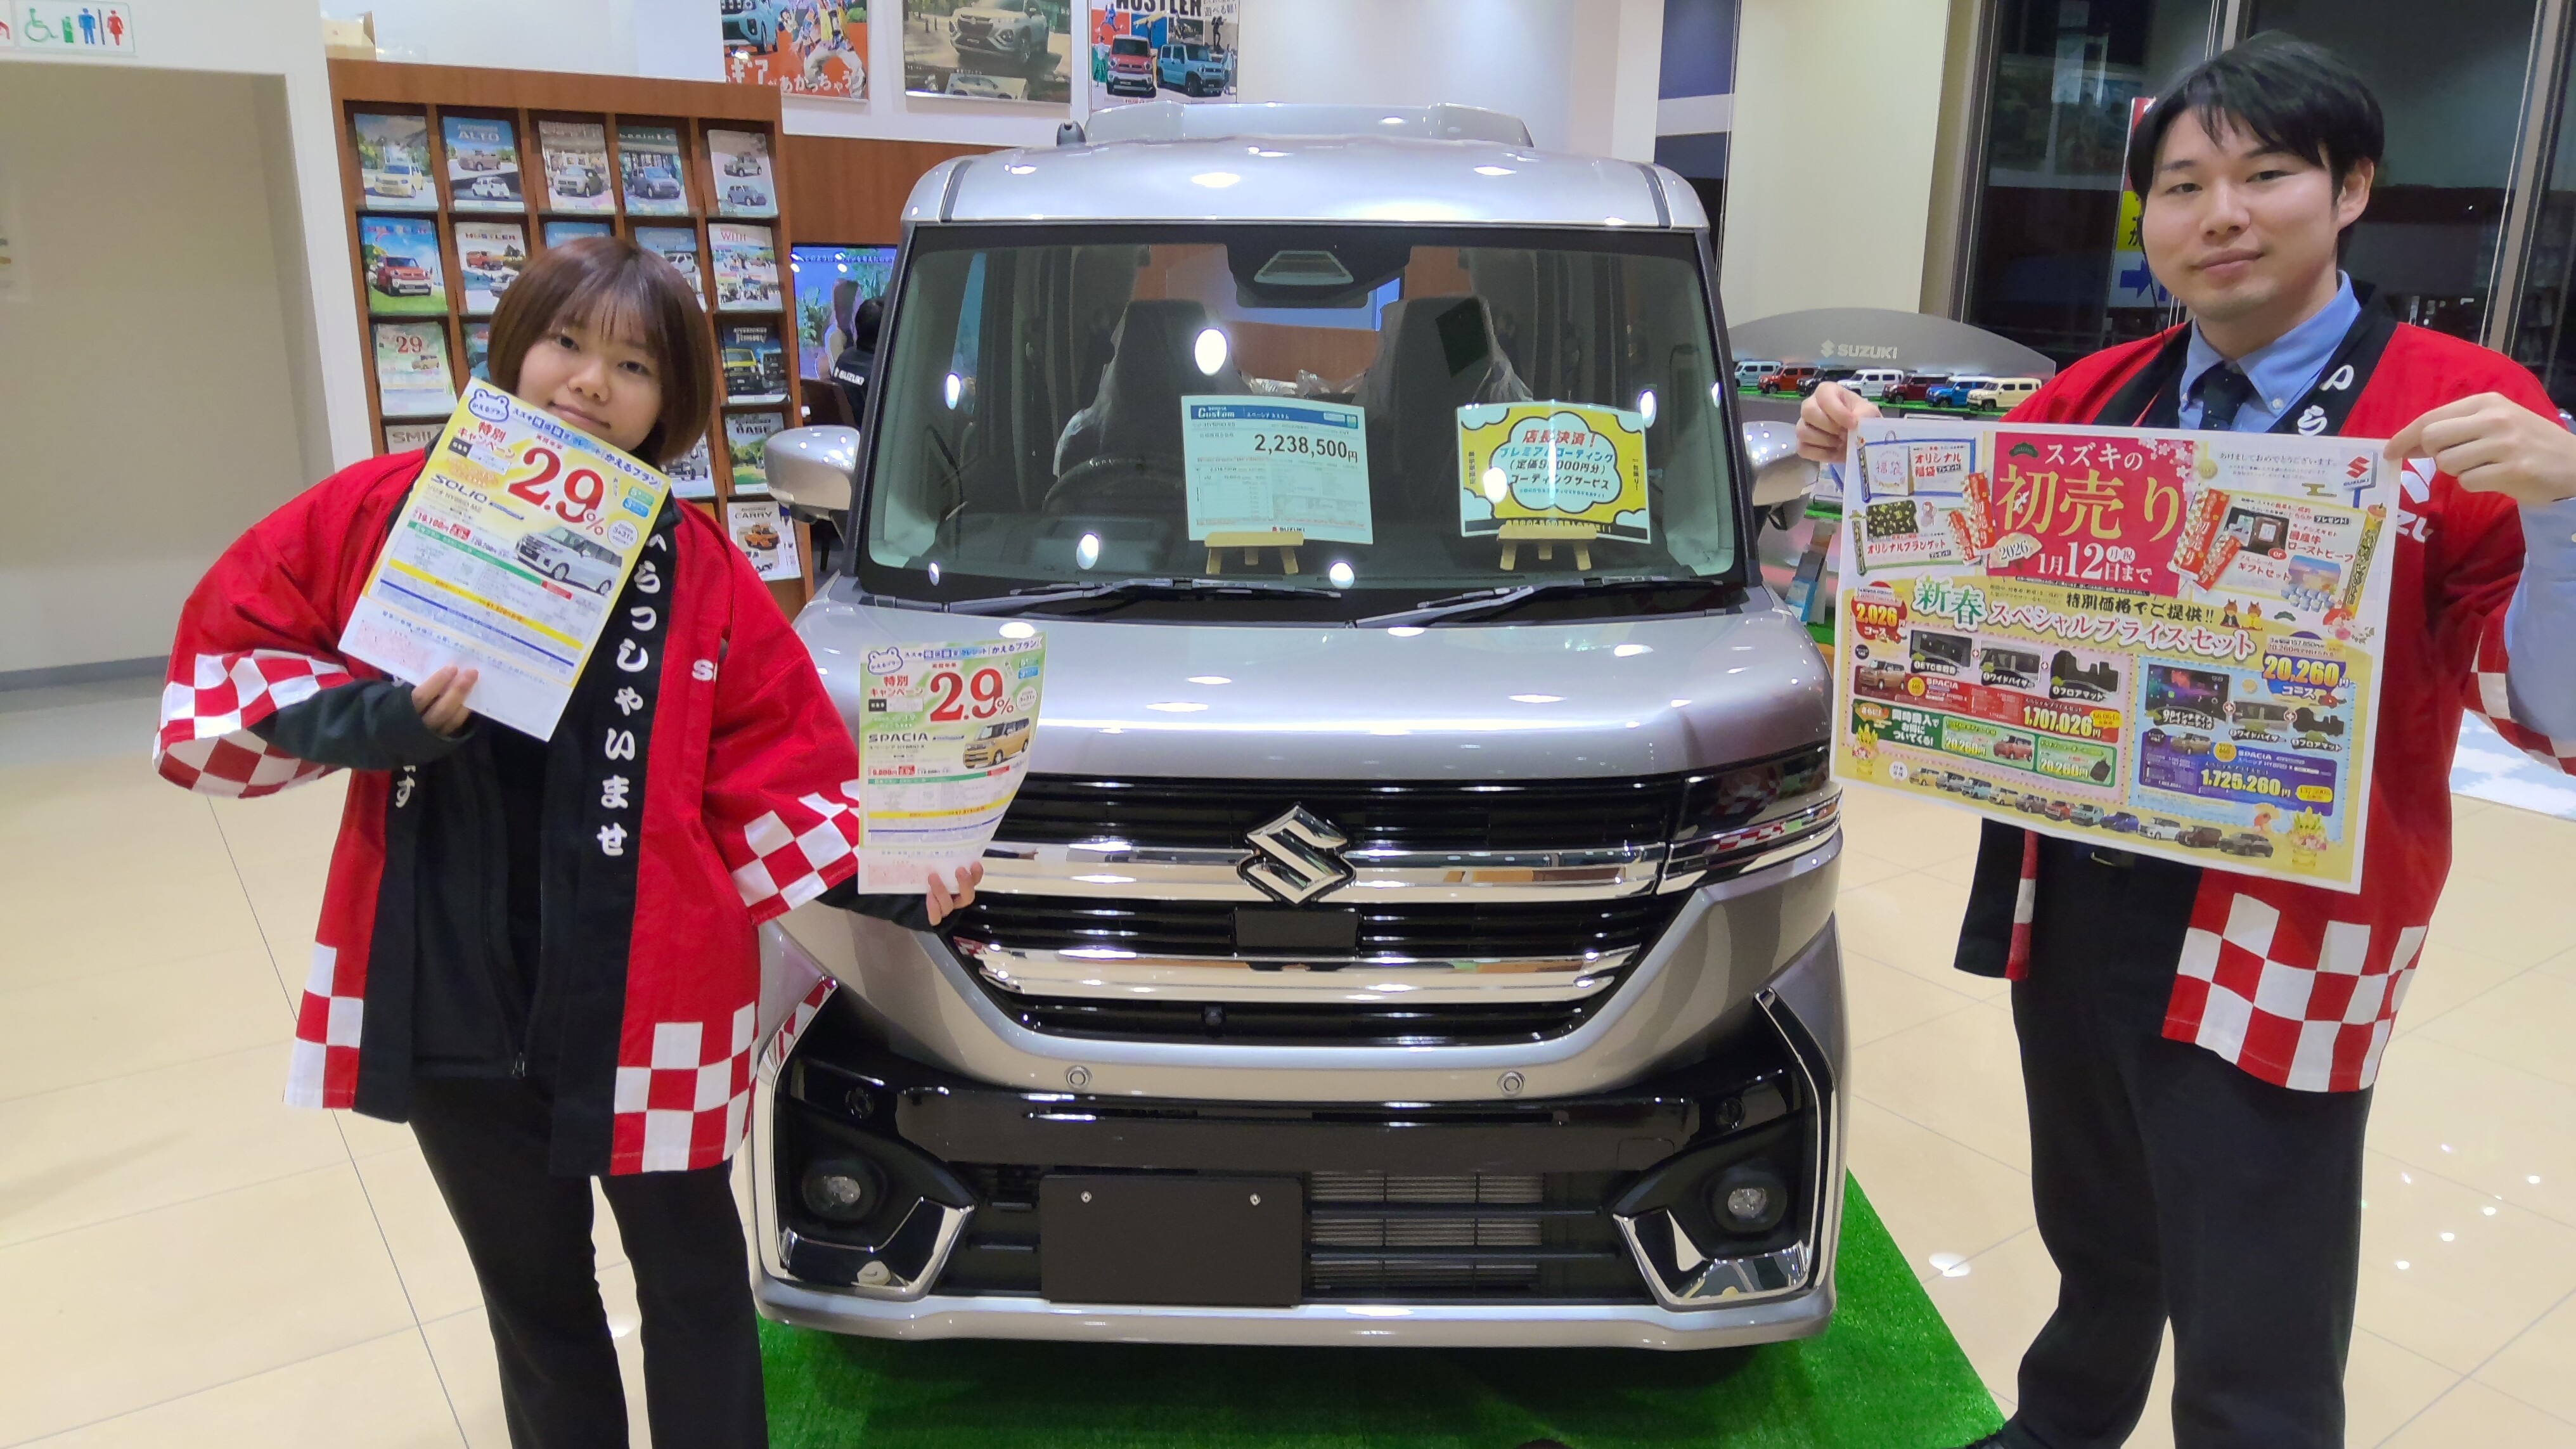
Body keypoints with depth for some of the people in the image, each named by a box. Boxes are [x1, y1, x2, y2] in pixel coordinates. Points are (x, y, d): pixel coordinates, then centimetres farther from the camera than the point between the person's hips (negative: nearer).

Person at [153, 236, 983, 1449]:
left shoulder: (703, 574, -4)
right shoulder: (386, 511, -3)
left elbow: (773, 780, -3)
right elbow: (213, 659, 4)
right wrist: (358, 720, -14)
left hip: (647, 1006, -1)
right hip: (445, 1003, 2)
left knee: (695, 1285, 13)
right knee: (532, 1297, 21)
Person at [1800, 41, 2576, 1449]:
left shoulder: (2461, 413, -9)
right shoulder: (2090, 399, 6)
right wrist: (1866, 458, 1)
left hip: (2277, 950, -4)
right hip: (2064, 907, 5)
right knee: (2095, 1249, 26)